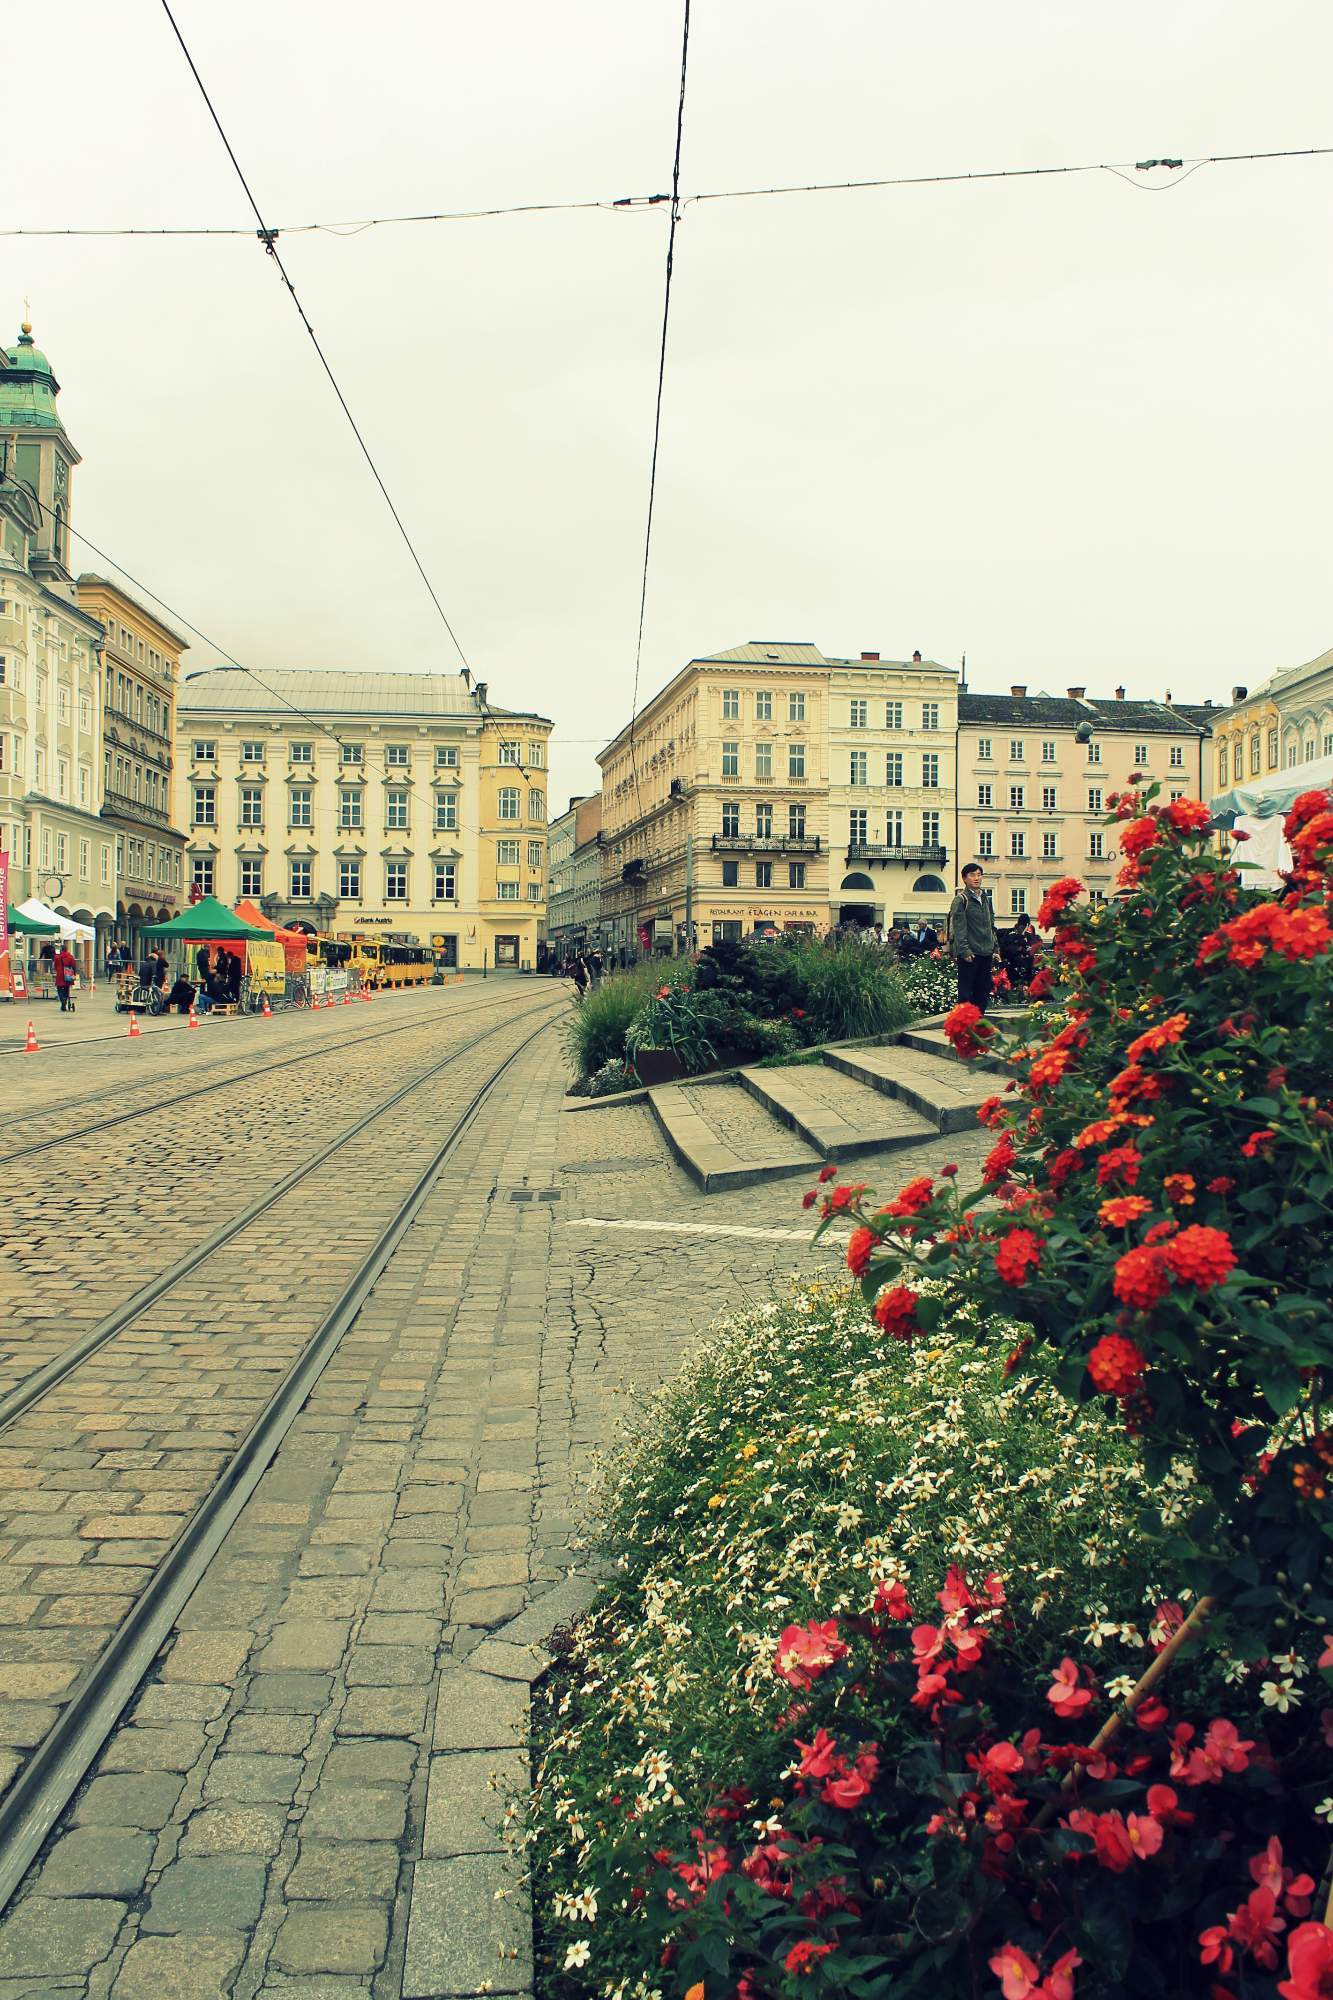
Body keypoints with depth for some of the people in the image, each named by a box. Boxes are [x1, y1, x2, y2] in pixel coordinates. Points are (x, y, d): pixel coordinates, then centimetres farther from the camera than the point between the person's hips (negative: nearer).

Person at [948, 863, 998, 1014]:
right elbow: (958, 928, -12)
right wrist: (965, 951, -19)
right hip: (969, 955, -7)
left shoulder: (985, 899, 18)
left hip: (986, 953, 7)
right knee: (965, 992, -5)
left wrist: (995, 948, 16)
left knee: (983, 991, 10)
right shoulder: (960, 900, -5)